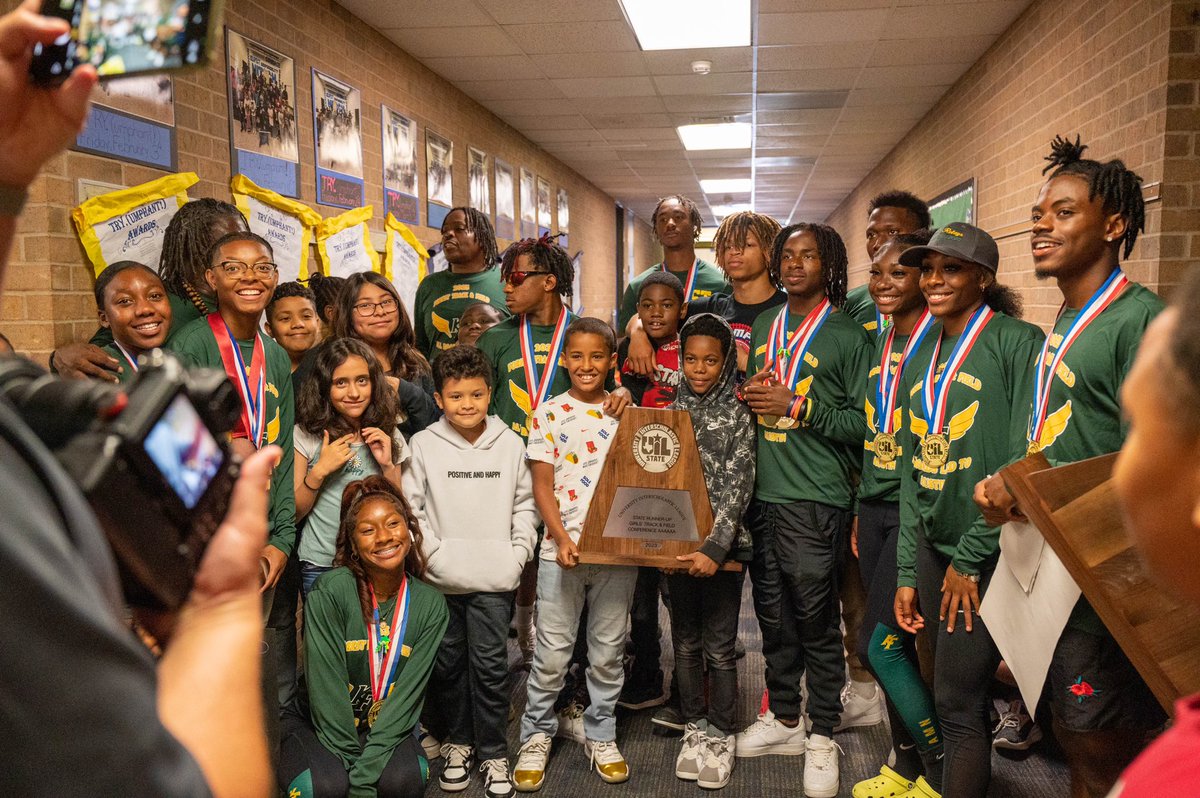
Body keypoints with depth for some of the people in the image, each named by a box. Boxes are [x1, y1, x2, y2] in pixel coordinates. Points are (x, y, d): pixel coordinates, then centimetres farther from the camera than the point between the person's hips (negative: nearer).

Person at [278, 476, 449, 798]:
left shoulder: (431, 605, -9)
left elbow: (407, 695, -12)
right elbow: (327, 691, -20)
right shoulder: (330, 591, -20)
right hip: (315, 722, -2)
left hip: (386, 728, 2)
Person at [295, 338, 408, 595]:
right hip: (320, 566, -2)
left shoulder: (389, 437, 3)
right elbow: (293, 513, -2)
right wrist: (320, 471, -16)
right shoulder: (305, 436, -6)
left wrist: (388, 465, -9)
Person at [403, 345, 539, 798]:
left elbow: (525, 504, 8)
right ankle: (459, 741, 32)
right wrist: (434, 553, -8)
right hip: (440, 578, 1)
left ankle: (493, 754, 19)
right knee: (448, 664, 12)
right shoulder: (424, 444, -3)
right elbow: (409, 505, -2)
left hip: (494, 578, 0)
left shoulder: (510, 443, 1)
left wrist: (518, 554, -1)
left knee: (490, 666, 3)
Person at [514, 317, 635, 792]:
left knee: (608, 651, 12)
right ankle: (536, 736, 25)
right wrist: (562, 538, -14)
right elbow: (542, 487, -3)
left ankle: (601, 735, 30)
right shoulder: (549, 414, 1)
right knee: (552, 653, 5)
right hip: (562, 548, -1)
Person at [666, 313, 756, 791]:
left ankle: (721, 734, 22)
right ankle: (694, 727, 29)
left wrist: (716, 547, -18)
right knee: (686, 642, 13)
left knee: (720, 647, 4)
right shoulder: (671, 410, 7)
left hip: (723, 544, -3)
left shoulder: (739, 413, -4)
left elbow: (738, 485, -11)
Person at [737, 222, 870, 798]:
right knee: (773, 614, 14)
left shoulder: (848, 336, -4)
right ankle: (783, 719, 31)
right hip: (762, 492, 6)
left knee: (816, 620, 2)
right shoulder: (763, 328, 14)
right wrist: (751, 397, 1)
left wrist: (797, 407, -15)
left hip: (816, 499, -6)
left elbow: (864, 424, -8)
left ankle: (822, 737, 19)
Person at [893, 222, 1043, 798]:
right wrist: (907, 572, 8)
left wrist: (970, 557, -13)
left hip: (987, 553, -6)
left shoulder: (1018, 342, -9)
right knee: (961, 692, 16)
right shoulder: (921, 359, 12)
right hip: (932, 543, 6)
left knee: (957, 702, -3)